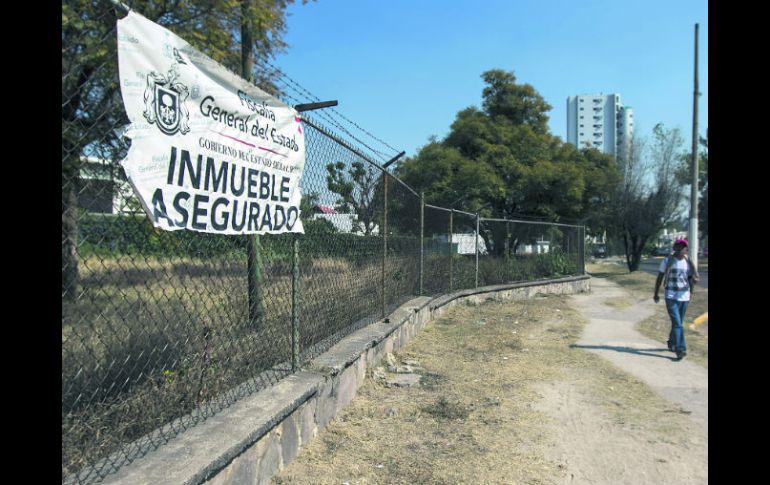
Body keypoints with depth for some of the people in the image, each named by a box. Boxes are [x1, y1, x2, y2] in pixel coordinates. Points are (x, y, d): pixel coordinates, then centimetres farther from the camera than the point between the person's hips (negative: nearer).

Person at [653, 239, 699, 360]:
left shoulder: (689, 263, 5)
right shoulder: (667, 260, -2)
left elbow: (694, 280, 6)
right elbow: (659, 278, 4)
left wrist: (695, 280, -19)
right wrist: (656, 294, 3)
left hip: (684, 297, 3)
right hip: (671, 297, -3)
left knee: (678, 323, 14)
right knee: (677, 323, -13)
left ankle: (672, 344, 34)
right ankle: (680, 350, -15)